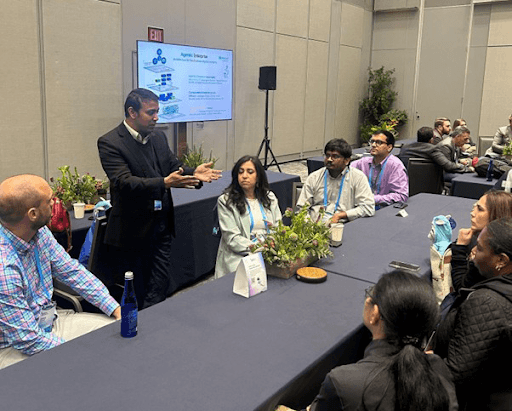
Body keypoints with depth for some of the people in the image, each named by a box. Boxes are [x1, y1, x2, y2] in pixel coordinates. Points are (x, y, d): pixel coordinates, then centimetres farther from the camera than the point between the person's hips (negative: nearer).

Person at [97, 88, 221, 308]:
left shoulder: (158, 137, 9)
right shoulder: (110, 143, -13)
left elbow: (174, 166, 12)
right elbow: (124, 182, -24)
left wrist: (193, 173, -11)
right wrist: (164, 183, -36)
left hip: (161, 224, 6)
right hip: (132, 230, -5)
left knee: (160, 288, 7)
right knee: (135, 292, 9)